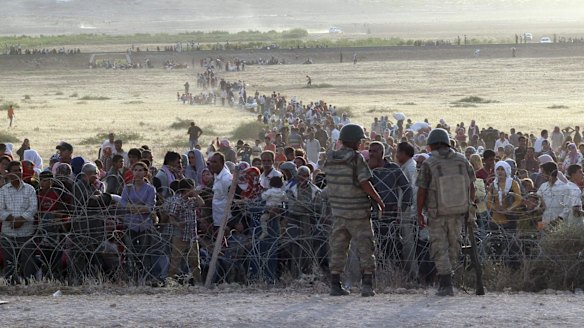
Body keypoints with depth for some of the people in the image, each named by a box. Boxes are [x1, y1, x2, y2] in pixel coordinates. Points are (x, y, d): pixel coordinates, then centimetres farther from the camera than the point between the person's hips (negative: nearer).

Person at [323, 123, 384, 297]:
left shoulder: (330, 159, 3)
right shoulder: (356, 158, -14)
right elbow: (365, 184, -18)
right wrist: (379, 200, -5)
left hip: (338, 210, 5)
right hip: (358, 211, -5)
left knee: (338, 249, 10)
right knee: (365, 248, 2)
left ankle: (335, 285, 8)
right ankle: (367, 285, -2)